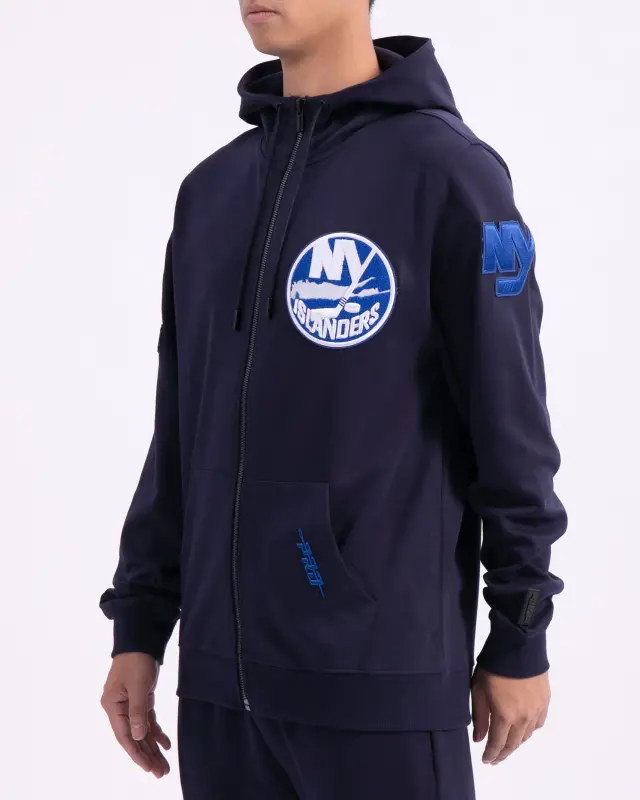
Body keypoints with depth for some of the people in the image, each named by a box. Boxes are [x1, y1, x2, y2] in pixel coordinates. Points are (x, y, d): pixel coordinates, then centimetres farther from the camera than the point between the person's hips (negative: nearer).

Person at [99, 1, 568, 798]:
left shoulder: (446, 171, -6)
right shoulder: (211, 190, 11)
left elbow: (509, 423, -6)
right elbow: (181, 430, 14)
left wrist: (520, 640, -4)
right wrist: (139, 626, 11)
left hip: (383, 674, -5)